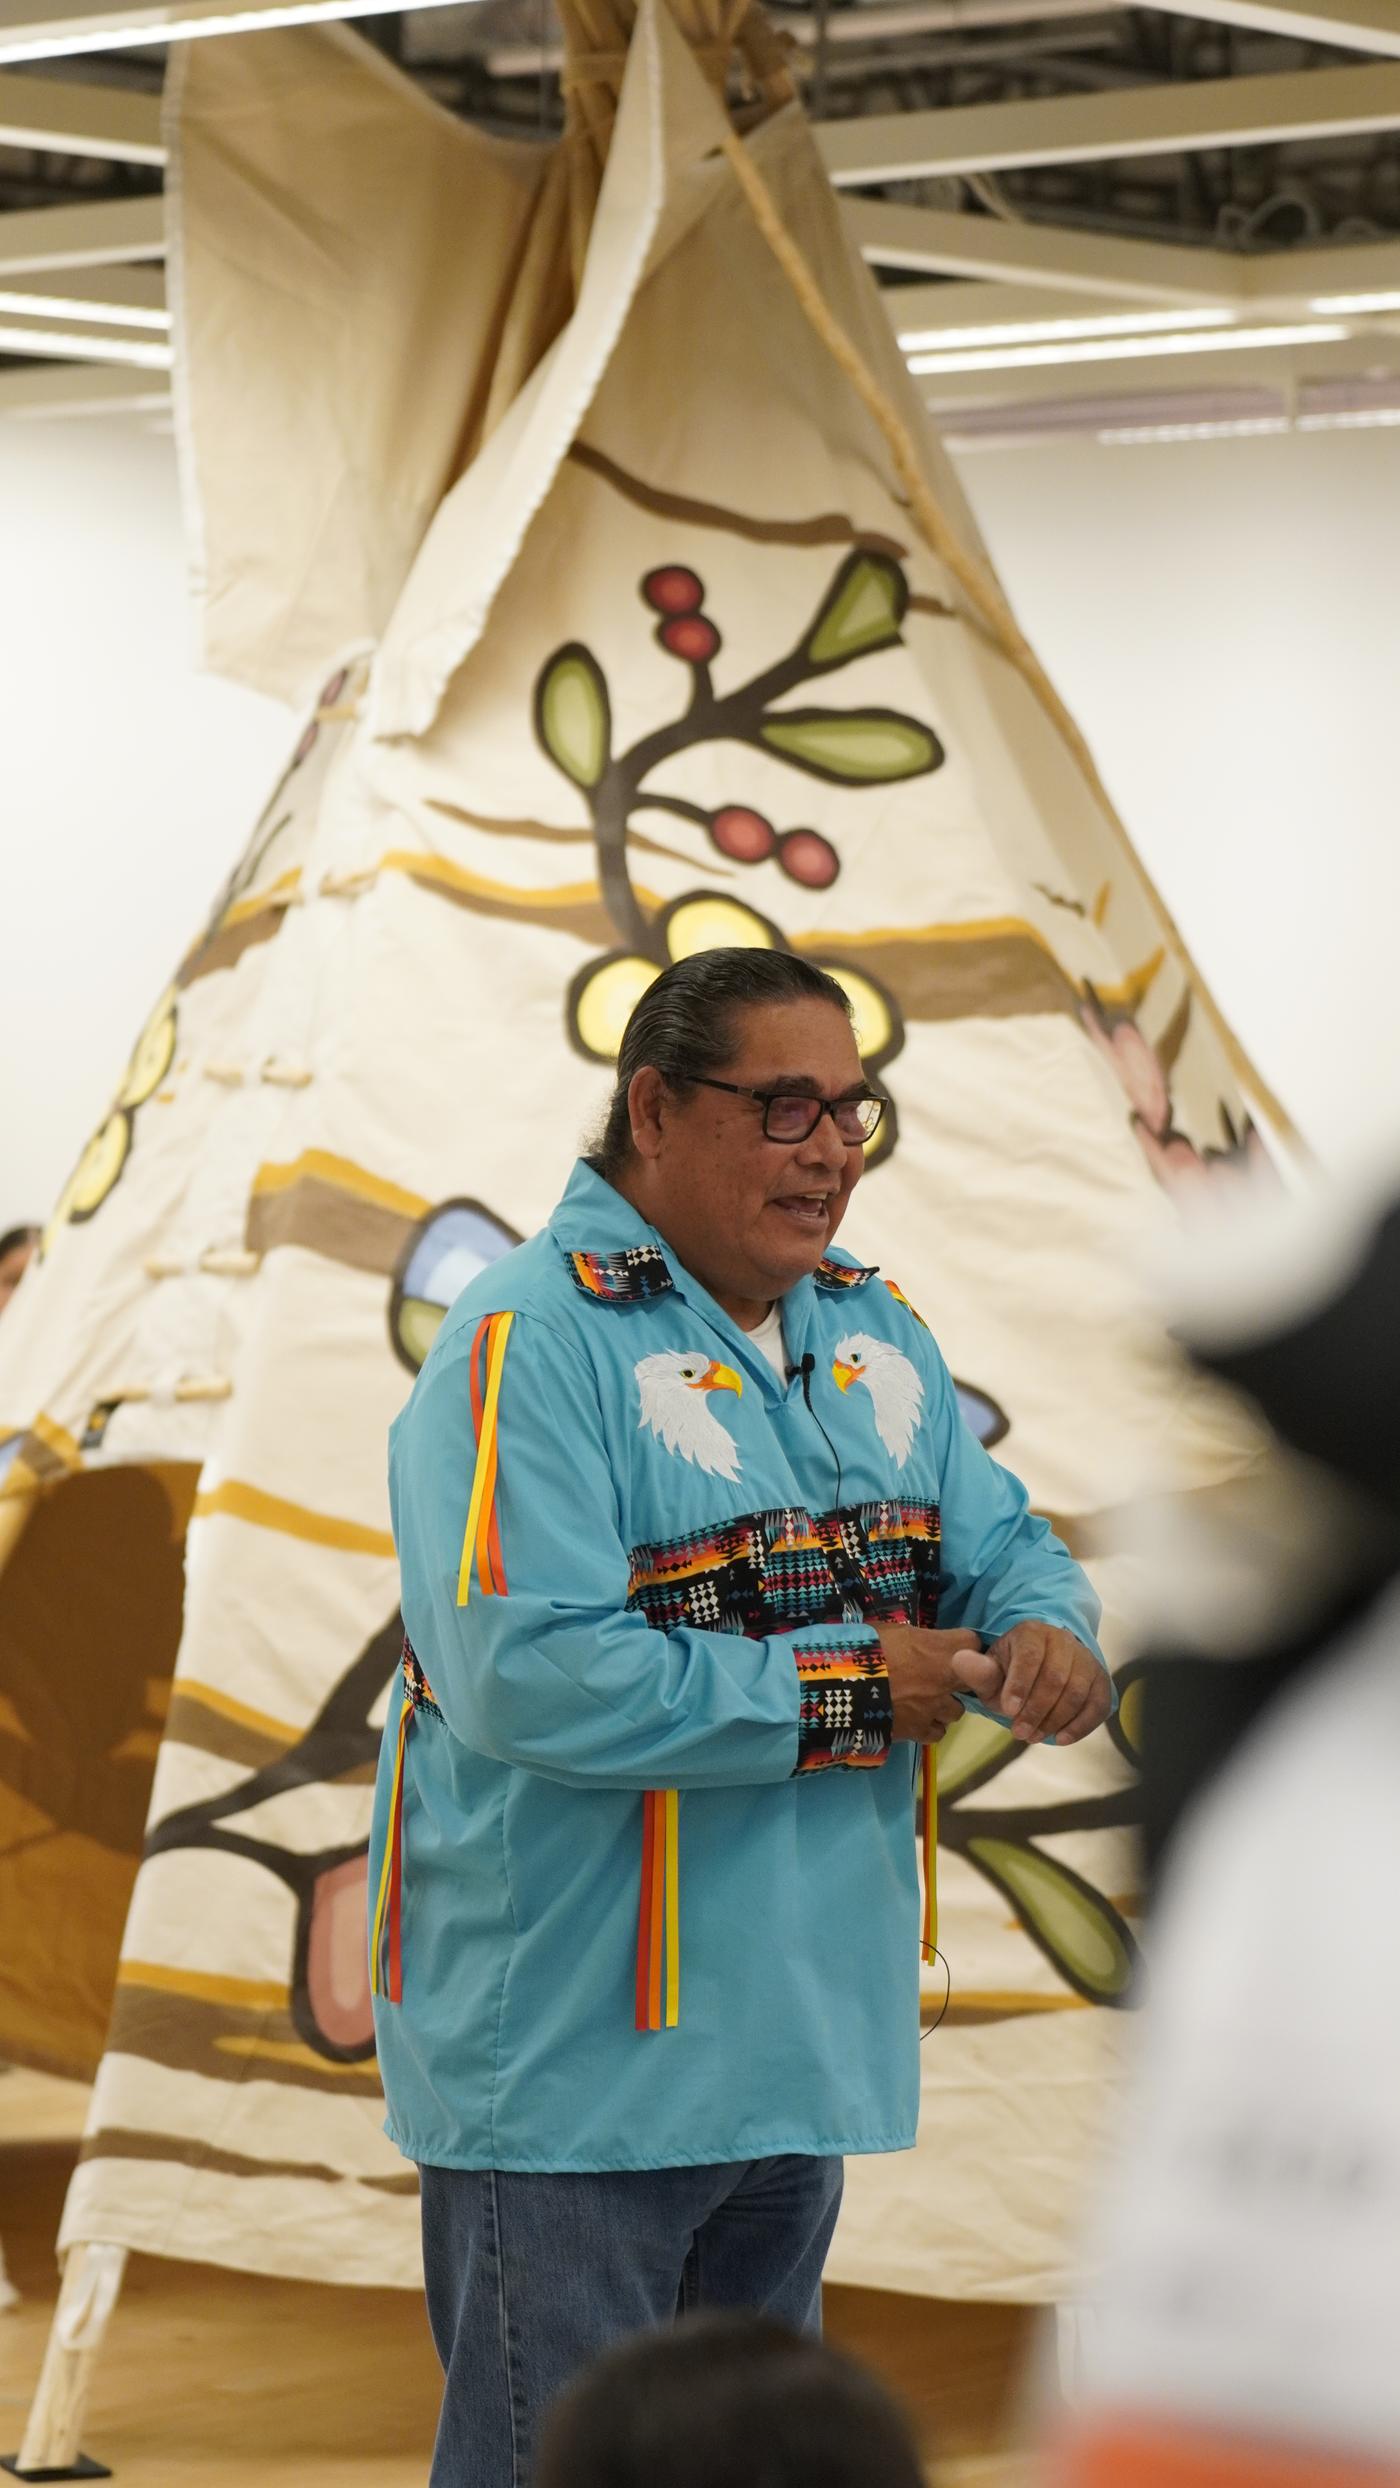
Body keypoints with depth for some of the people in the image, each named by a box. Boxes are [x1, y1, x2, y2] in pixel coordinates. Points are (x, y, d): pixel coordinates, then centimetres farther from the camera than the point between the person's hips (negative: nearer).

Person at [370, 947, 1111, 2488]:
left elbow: (999, 1543, 16)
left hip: (796, 2047, 8)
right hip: (573, 2066, -8)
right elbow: (528, 1678, -27)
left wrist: (1048, 1631, -10)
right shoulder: (531, 1342, -18)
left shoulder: (874, 1338, 9)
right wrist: (849, 1688, -19)